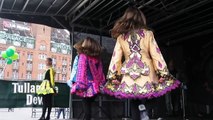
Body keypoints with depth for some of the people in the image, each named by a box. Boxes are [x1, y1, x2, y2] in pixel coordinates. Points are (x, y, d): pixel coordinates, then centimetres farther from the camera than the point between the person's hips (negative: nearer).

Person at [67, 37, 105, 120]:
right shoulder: (97, 58, 8)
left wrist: (79, 85, -15)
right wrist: (101, 84, 14)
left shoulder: (83, 56, -9)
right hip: (96, 86, 5)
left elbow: (81, 72, -15)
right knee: (89, 104, 15)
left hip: (87, 87, -5)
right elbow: (100, 72, 9)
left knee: (86, 105, 3)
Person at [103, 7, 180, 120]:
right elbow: (156, 55, 0)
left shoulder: (121, 37, 5)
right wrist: (163, 74, 4)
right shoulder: (147, 33, 3)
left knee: (134, 104, 12)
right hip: (146, 75, -1)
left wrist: (113, 77, 8)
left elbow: (115, 59, 4)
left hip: (129, 77, 2)